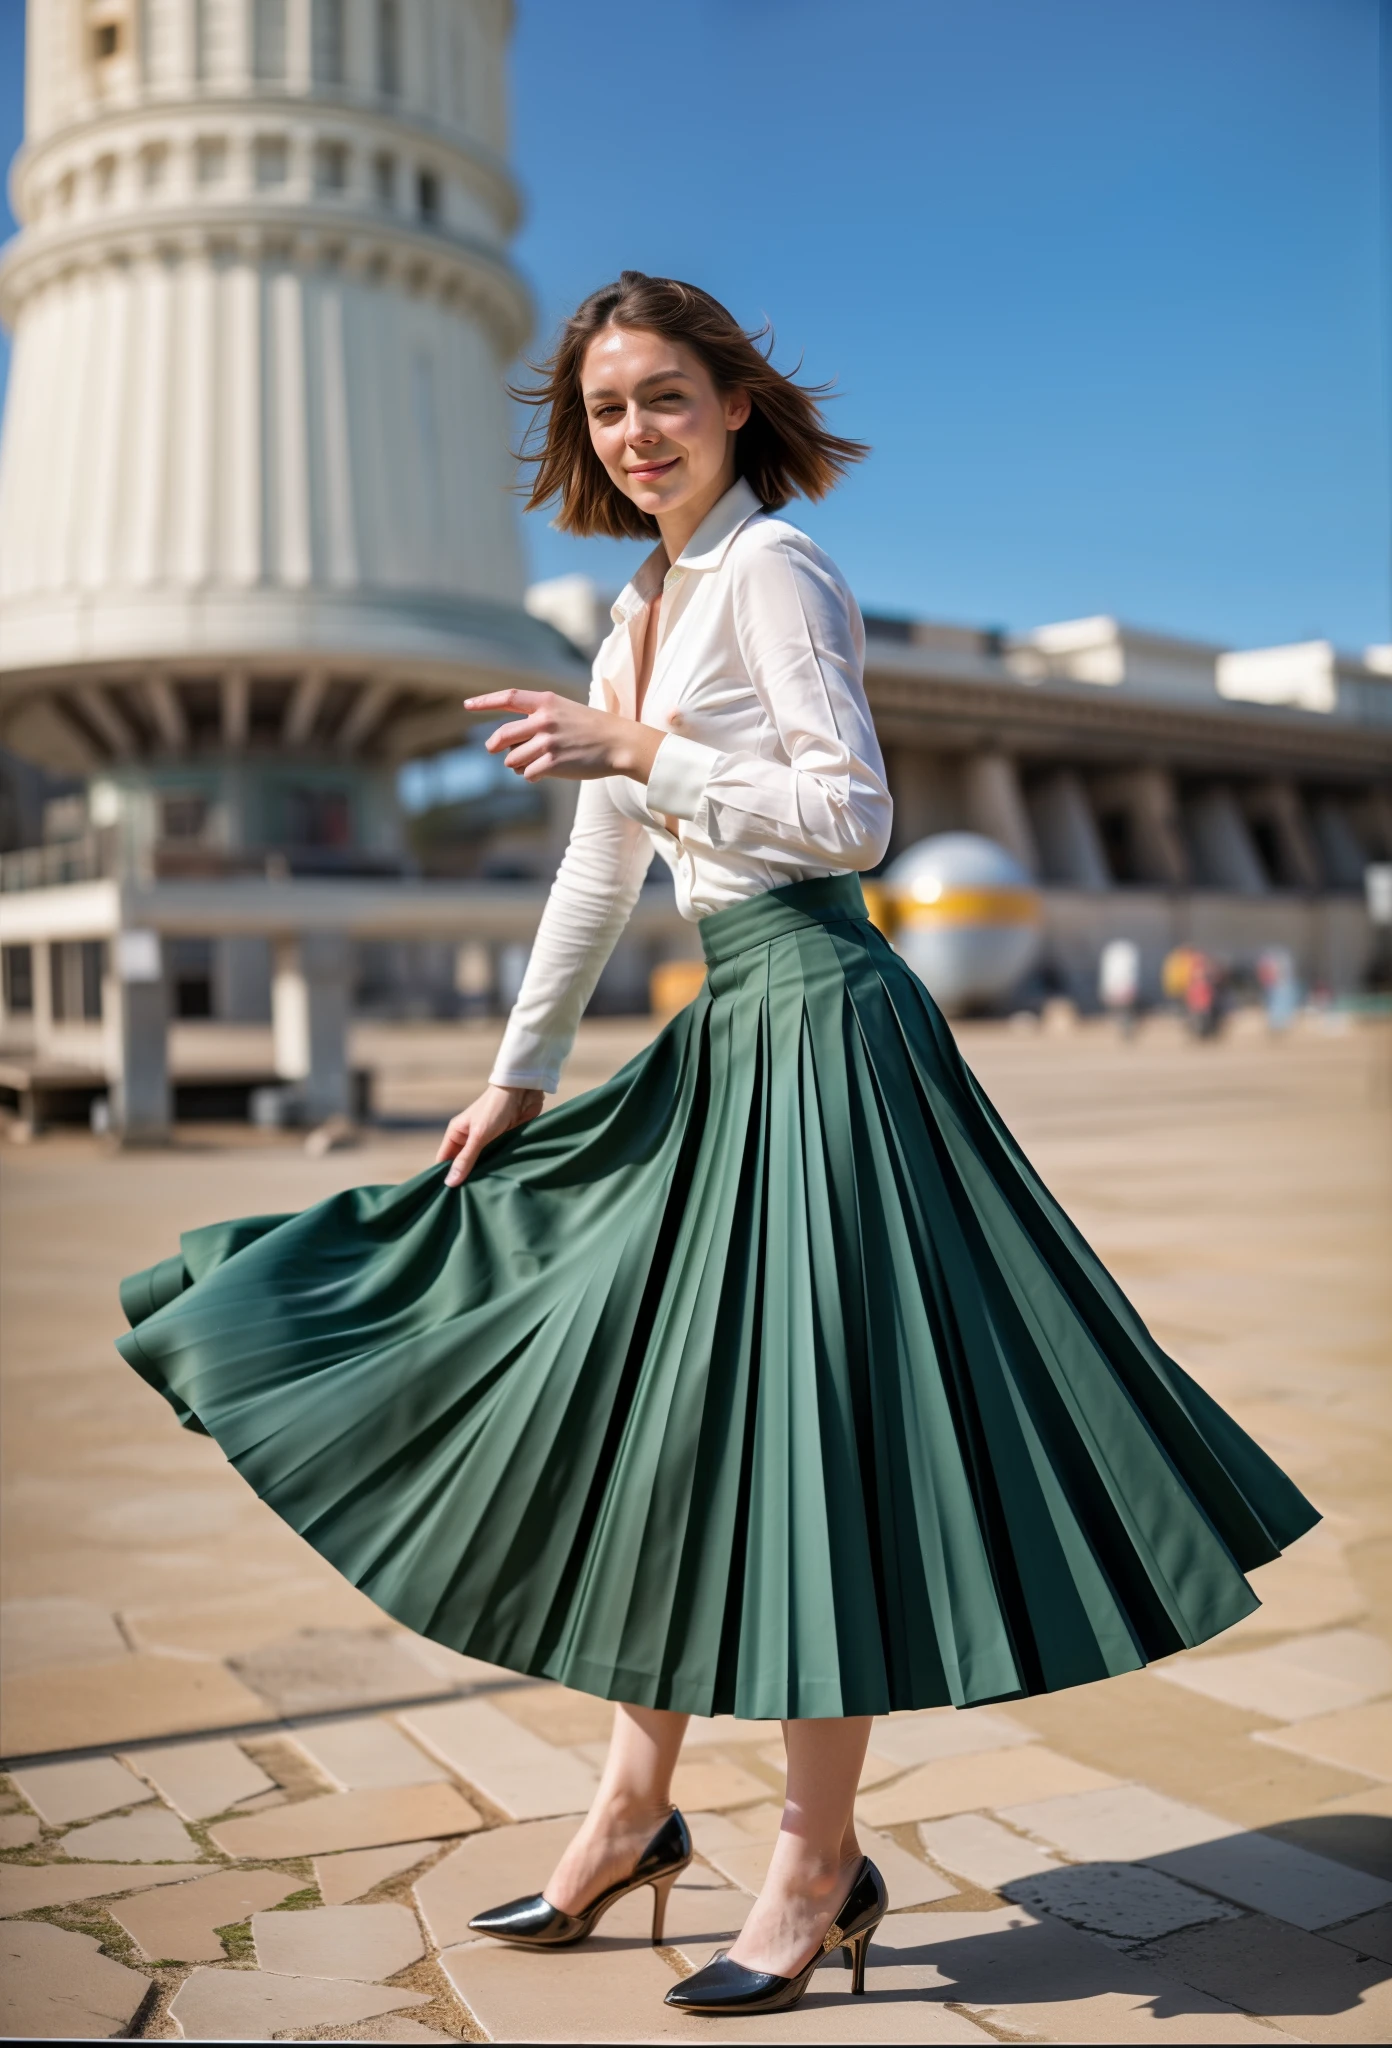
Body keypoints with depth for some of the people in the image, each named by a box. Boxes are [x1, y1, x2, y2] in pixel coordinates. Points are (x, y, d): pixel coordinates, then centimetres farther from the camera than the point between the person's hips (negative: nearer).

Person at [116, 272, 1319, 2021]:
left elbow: (853, 816, -16)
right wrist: (516, 1077, 21)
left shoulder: (772, 569, -6)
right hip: (733, 1027, 9)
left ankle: (820, 1862, 12)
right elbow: (599, 876, 20)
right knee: (635, 1398, 11)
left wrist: (633, 750, -18)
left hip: (819, 1018, -9)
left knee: (791, 1416, -4)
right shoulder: (644, 607, 18)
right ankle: (634, 1806, 27)